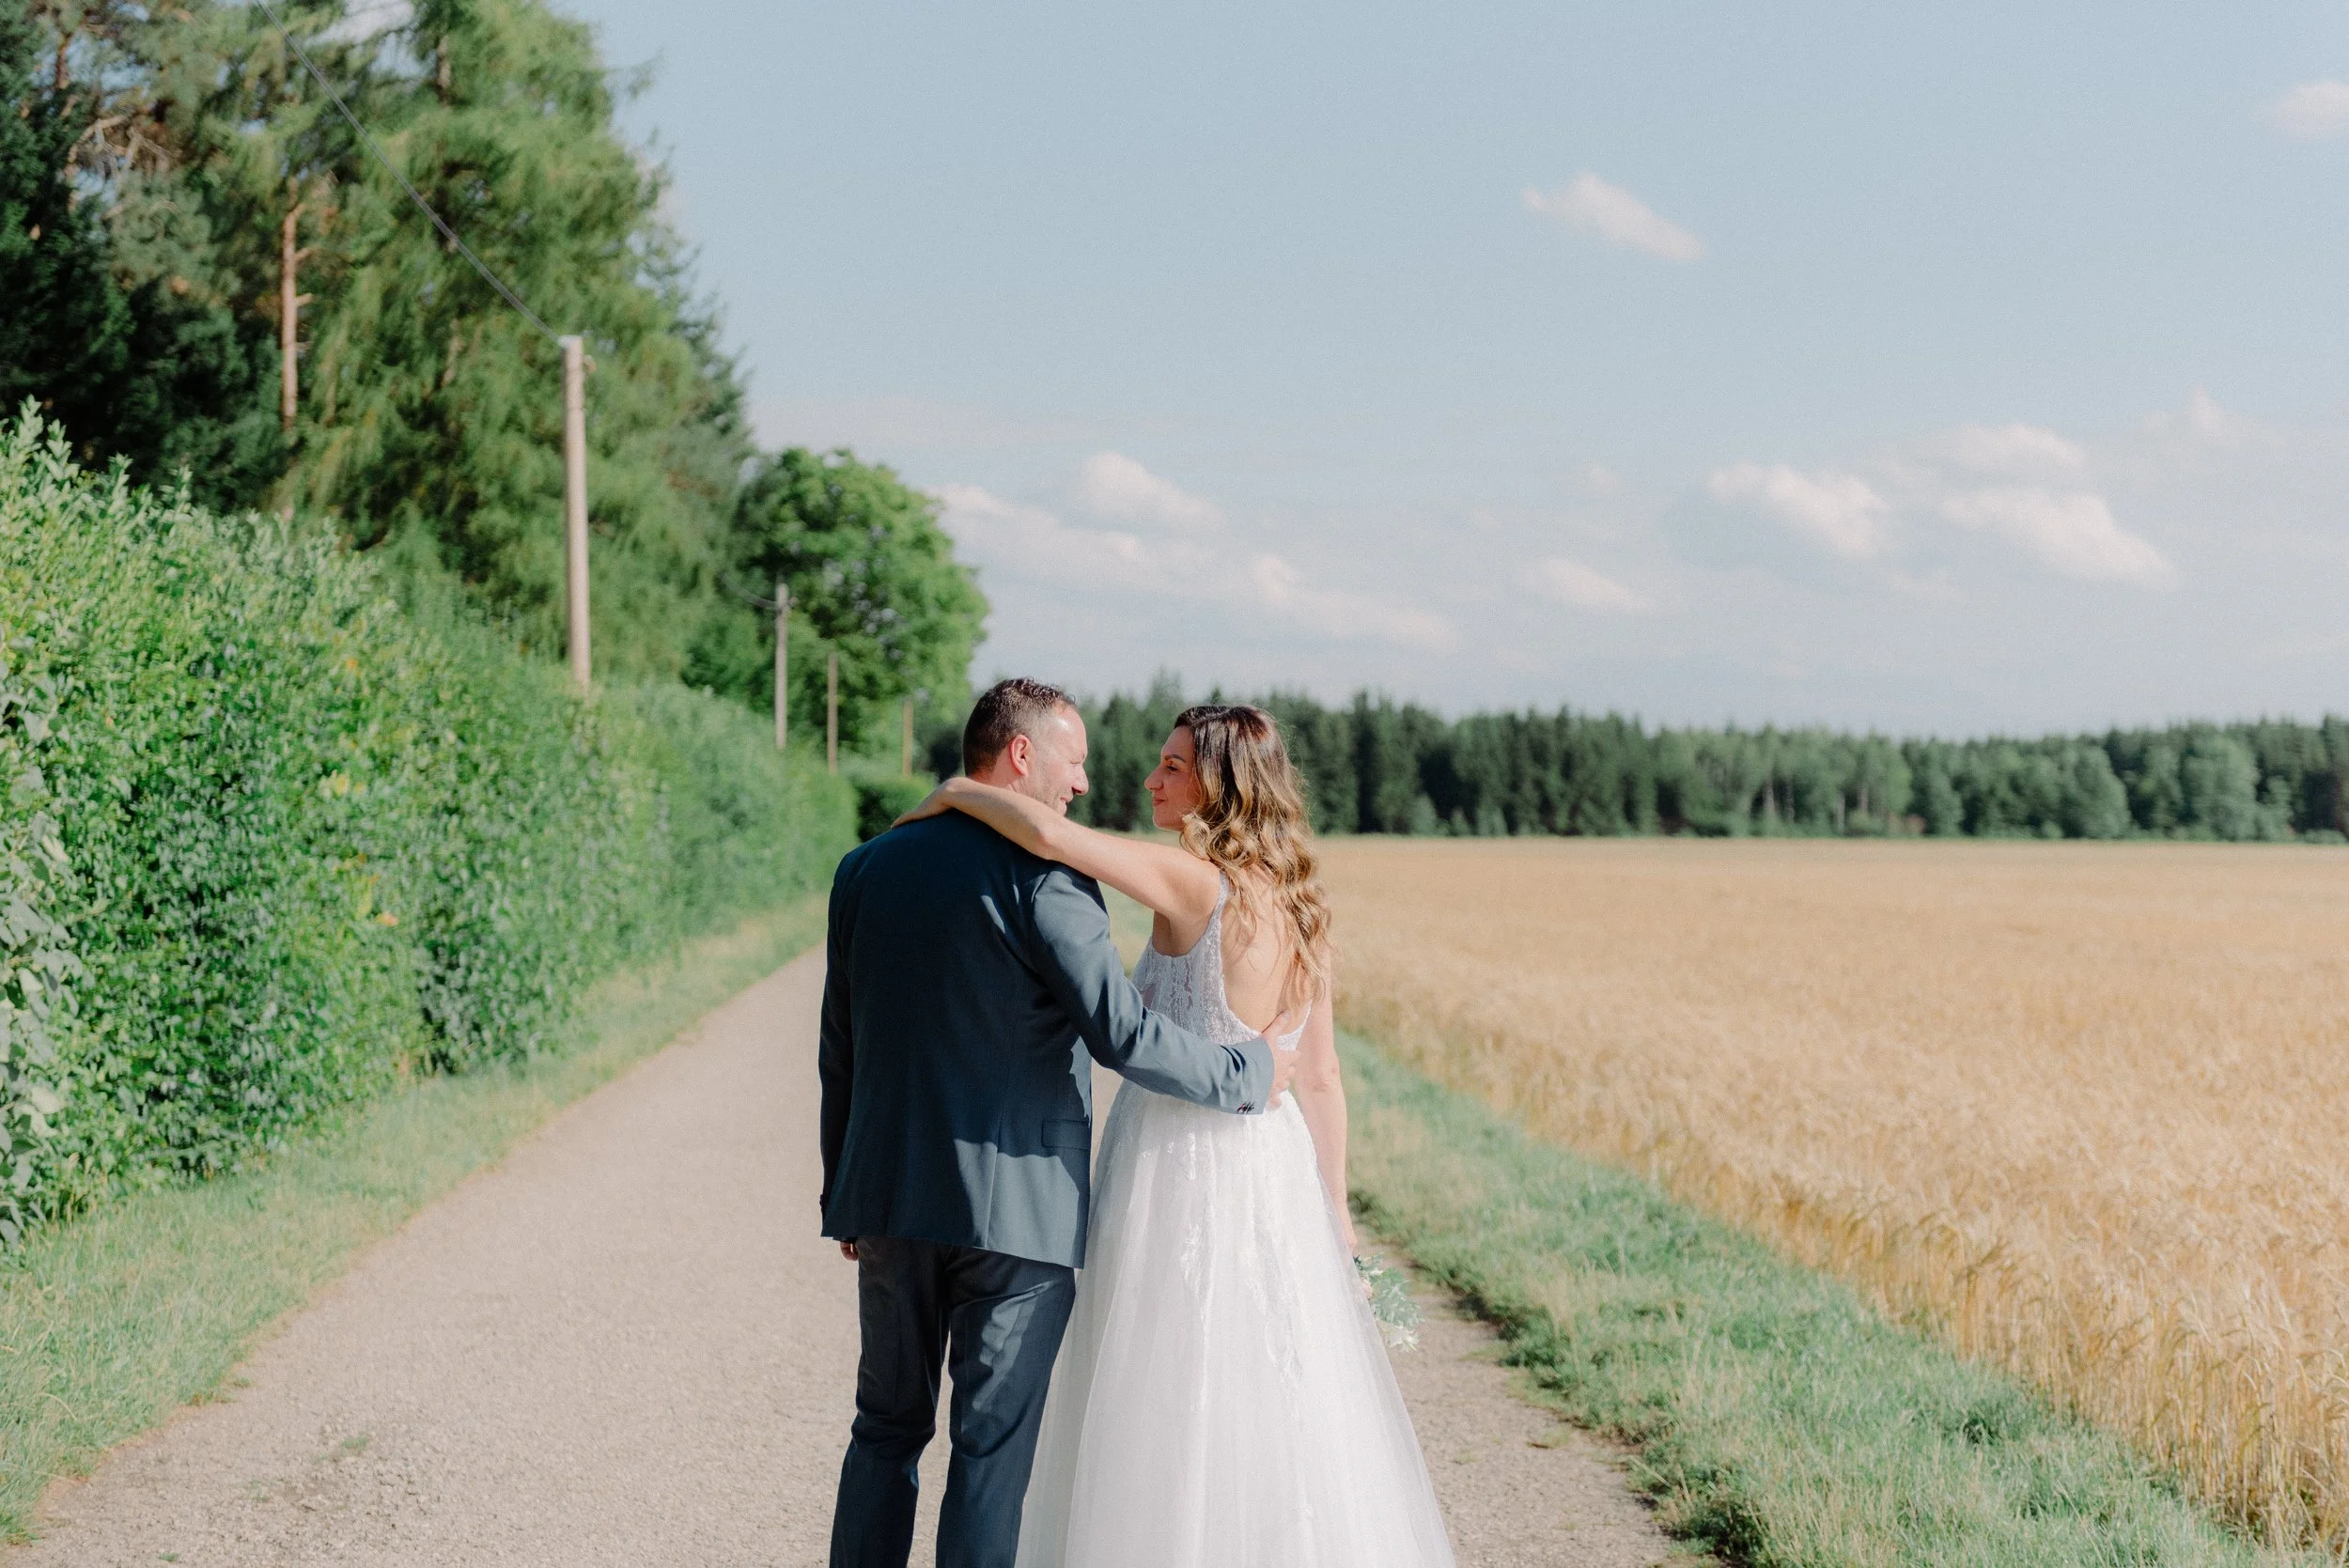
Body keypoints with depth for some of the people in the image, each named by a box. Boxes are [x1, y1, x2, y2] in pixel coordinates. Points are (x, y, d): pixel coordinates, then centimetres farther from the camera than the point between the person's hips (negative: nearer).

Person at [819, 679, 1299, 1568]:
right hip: (1019, 1209, -5)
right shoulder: (1045, 875, -12)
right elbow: (1121, 1034, -19)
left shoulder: (864, 868, 7)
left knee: (886, 1427, 17)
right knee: (993, 1445, 3)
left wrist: (842, 1196, 20)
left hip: (888, 1199, 6)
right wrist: (1248, 1071, -4)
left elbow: (838, 1052, 12)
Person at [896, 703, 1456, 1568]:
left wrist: (954, 792, -9)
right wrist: (1334, 1215, 14)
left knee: (1172, 1421, 2)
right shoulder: (1298, 906, 6)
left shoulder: (1191, 880, -15)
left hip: (1177, 1169, -7)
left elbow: (1048, 831, -28)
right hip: (1274, 1173, 7)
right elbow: (1321, 1082, 9)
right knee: (1283, 1415, 13)